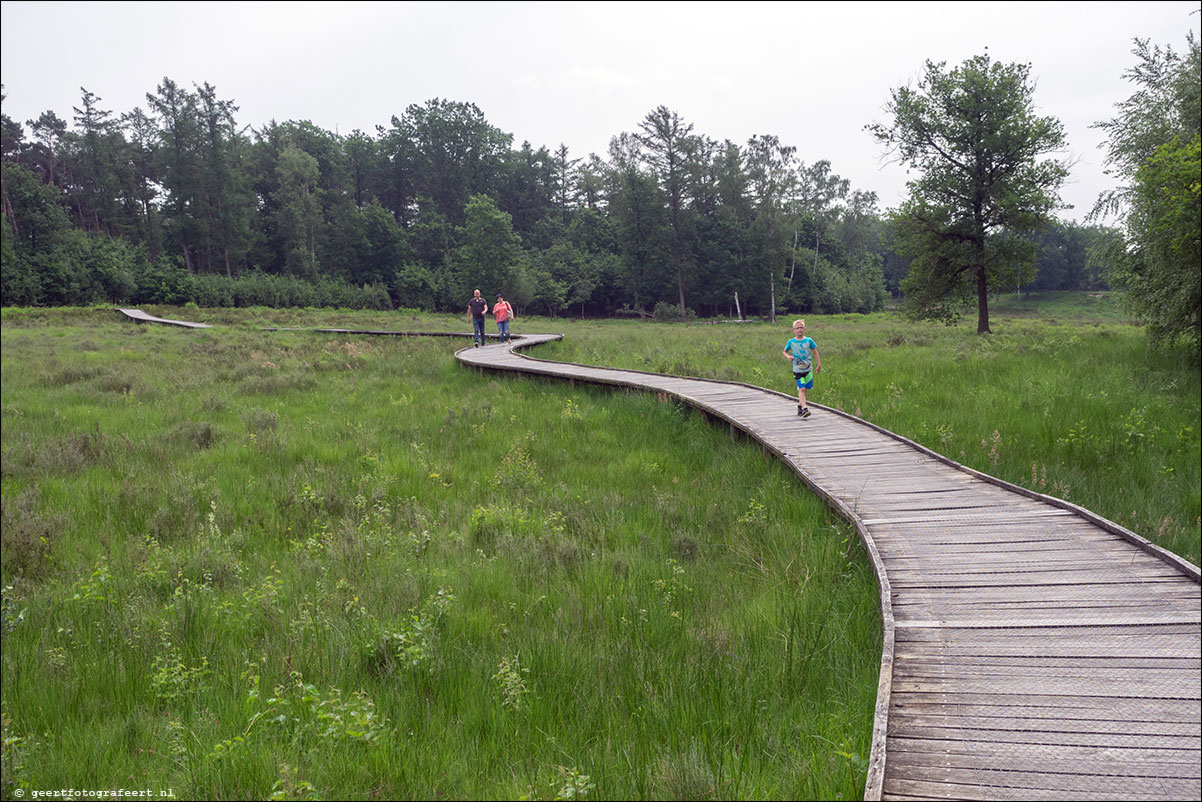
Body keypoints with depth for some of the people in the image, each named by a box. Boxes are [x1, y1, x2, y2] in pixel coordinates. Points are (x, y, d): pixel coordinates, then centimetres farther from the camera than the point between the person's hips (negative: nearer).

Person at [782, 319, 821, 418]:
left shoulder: (808, 340, 1)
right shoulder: (791, 342, 0)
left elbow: (815, 352, 10)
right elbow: (784, 351, 12)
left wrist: (819, 364, 7)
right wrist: (788, 356, -10)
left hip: (808, 369, 2)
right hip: (797, 369, -2)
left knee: (803, 389, 10)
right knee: (802, 389, -14)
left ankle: (800, 404, 33)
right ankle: (804, 409, -21)